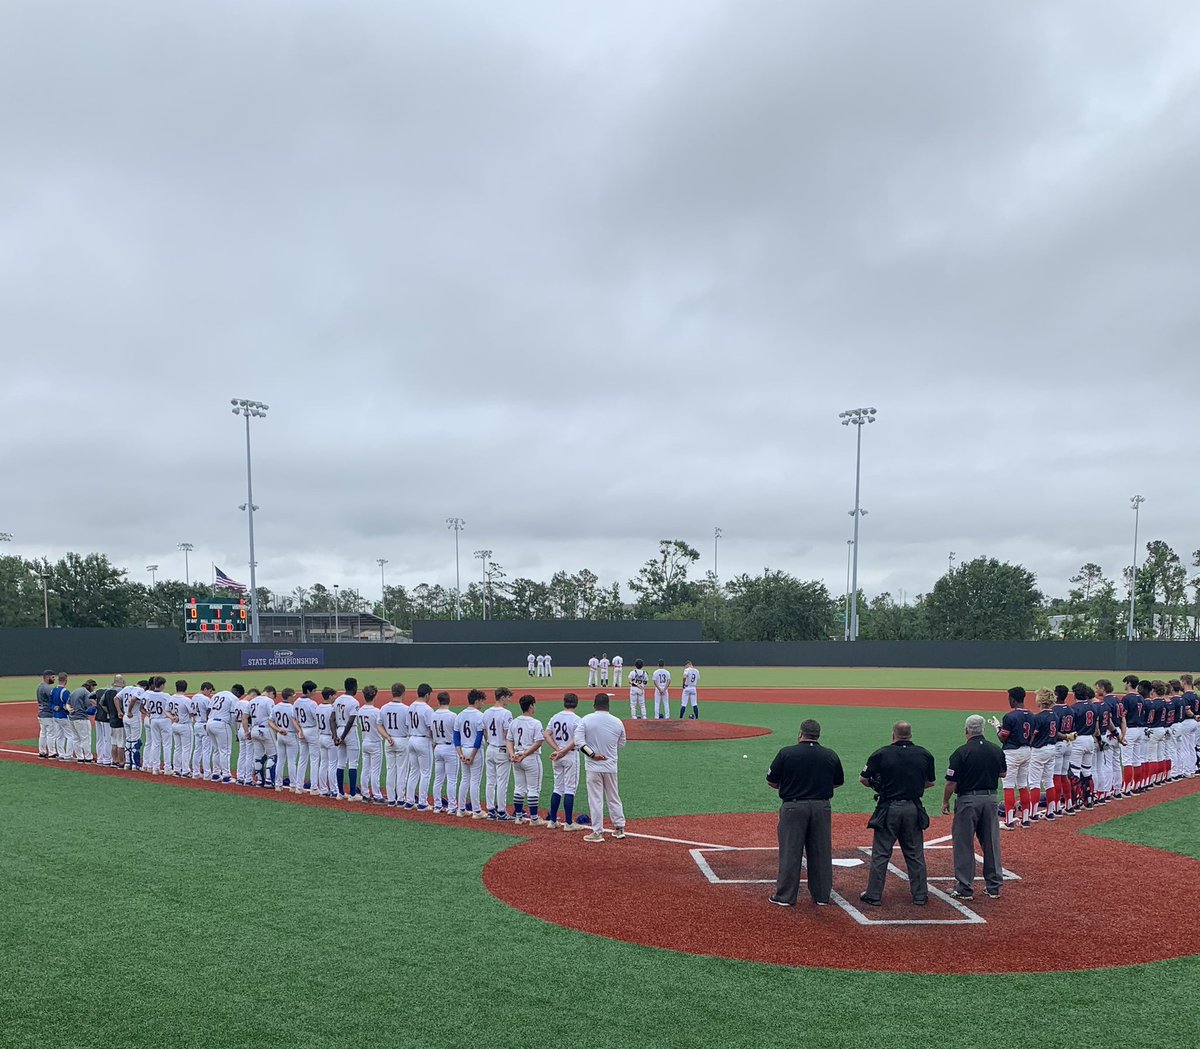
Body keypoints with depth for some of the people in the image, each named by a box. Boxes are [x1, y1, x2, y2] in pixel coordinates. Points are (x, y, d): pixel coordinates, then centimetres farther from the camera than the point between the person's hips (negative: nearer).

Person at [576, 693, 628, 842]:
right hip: (611, 767, 3)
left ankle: (597, 832, 6)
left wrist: (592, 754, -13)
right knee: (614, 797, 17)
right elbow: (622, 743, 10)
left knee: (595, 799, 3)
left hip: (594, 767, -3)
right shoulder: (617, 722, -2)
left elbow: (578, 741, -16)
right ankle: (619, 828, 23)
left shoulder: (586, 720, -9)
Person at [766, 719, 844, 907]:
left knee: (790, 852, 4)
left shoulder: (786, 753, -7)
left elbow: (771, 781, -1)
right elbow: (838, 782, 14)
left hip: (793, 807, -3)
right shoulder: (831, 756, 1)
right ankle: (821, 895, 21)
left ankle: (785, 896, 10)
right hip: (821, 807, 3)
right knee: (821, 852, 12)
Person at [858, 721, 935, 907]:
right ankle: (920, 895, 18)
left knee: (880, 854, 4)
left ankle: (874, 895, 7)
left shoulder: (881, 754, -6)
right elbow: (930, 782, 12)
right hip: (914, 809, 2)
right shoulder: (924, 754, 1)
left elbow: (863, 779, -1)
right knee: (915, 854, 13)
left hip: (888, 809, -2)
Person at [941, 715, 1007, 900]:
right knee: (991, 842, 13)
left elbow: (952, 782, -13)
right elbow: (1002, 773, 16)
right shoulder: (996, 750, 1)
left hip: (968, 800, -5)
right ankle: (994, 886, 20)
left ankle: (964, 888, 6)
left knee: (964, 845, 3)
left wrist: (945, 802, 0)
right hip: (990, 798, 5)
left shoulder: (961, 752, -14)